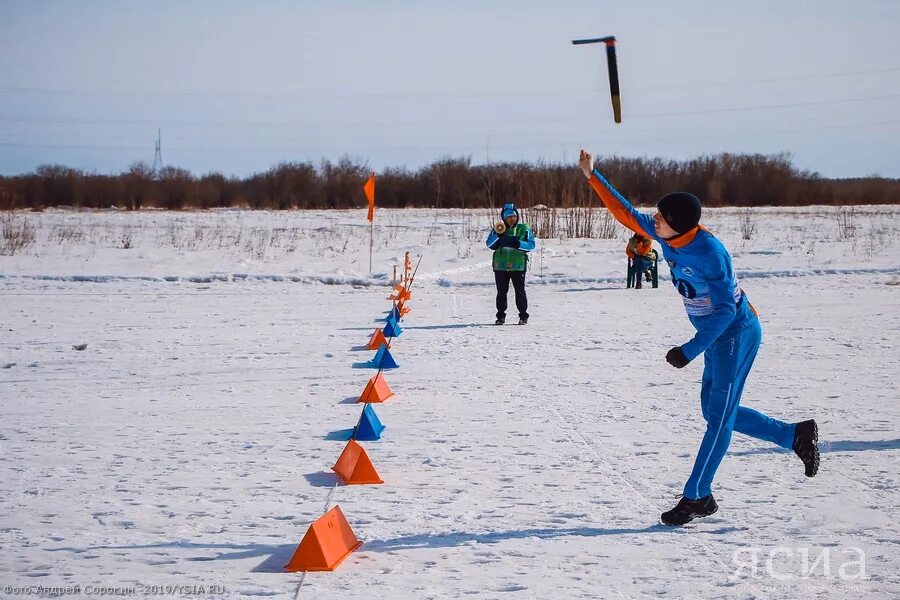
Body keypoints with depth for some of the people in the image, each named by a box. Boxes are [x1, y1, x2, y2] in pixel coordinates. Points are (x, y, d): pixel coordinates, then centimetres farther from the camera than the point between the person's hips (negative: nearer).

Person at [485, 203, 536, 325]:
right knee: (501, 292, 6)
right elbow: (489, 244, 0)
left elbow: (531, 245, -4)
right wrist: (497, 235, -16)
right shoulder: (498, 229, 10)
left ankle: (523, 316, 6)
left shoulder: (523, 229, 5)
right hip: (501, 266, 2)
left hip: (518, 266, -2)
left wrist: (517, 243, -18)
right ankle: (501, 316, 14)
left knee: (520, 291, -1)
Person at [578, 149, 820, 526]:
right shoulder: (667, 238, -3)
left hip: (736, 333, -9)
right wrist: (593, 177, 8)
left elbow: (726, 308, -26)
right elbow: (625, 213, 10)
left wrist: (690, 351, -28)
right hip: (716, 336, 9)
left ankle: (696, 496, -5)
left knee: (720, 415, -7)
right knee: (715, 411, 12)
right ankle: (797, 436, 22)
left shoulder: (709, 251, -27)